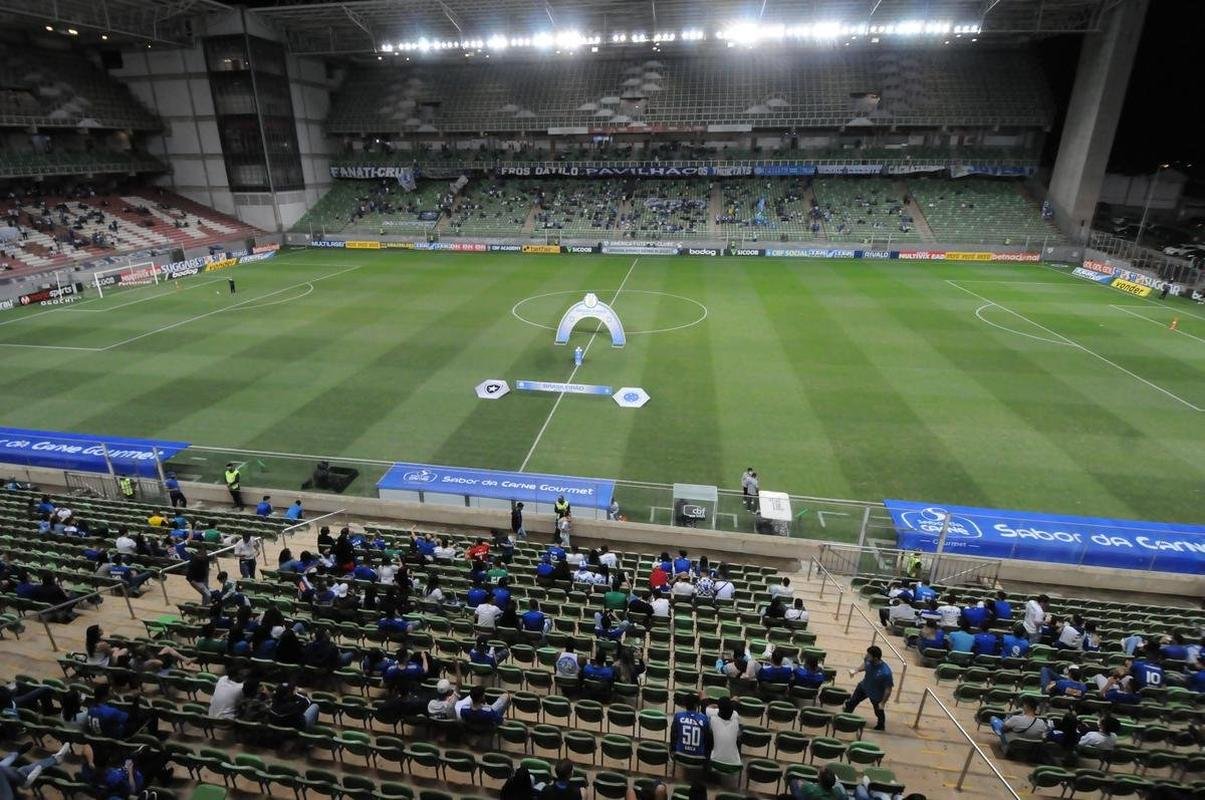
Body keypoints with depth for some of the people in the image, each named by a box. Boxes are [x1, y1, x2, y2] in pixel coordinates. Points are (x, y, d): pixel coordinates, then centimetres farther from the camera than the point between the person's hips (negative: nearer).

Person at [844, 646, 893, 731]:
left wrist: (883, 703, -15)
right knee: (851, 702, 22)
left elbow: (888, 689, -26)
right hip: (863, 686, 5)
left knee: (878, 711, 24)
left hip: (876, 695, -5)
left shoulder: (886, 673, -41)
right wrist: (856, 671, -12)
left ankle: (881, 726, 56)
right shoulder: (868, 660, -27)